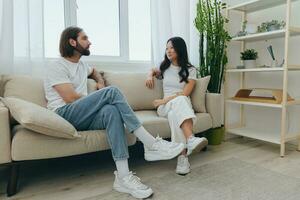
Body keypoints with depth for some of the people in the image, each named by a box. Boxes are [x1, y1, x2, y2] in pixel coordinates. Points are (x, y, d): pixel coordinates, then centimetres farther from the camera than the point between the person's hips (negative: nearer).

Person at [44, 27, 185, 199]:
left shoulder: (81, 64, 23)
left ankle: (123, 177, -36)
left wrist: (100, 81, 22)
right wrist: (102, 97, -2)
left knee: (111, 111, -31)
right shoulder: (57, 67, -1)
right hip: (64, 116, -6)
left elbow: (93, 71, 47)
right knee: (112, 92, -28)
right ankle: (151, 144, -29)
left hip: (82, 118, 6)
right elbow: (70, 98, -13)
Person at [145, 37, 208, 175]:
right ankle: (191, 139, -56)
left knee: (175, 113, -39)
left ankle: (182, 156, -46)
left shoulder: (190, 70, 3)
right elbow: (153, 70, 38)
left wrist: (163, 100, -13)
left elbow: (185, 93, -8)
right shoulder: (164, 67, 14)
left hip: (184, 106, -1)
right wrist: (150, 76, 14)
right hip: (166, 107, 1)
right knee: (180, 101, -37)